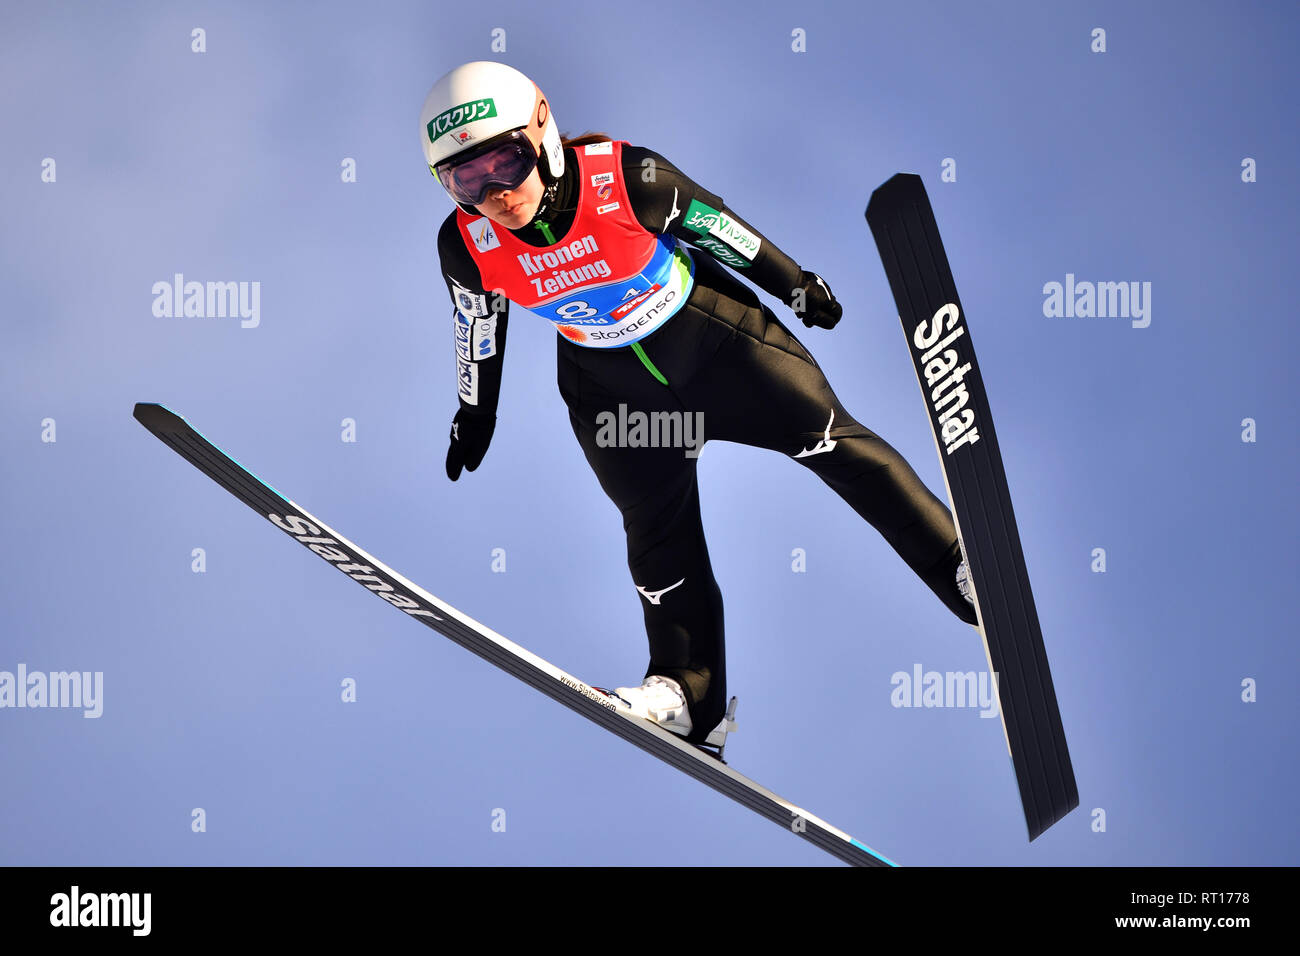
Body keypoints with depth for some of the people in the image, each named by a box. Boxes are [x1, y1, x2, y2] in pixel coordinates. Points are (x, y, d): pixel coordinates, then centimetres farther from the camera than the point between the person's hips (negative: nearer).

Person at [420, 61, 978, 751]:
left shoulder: (627, 179, -31)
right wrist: (476, 415, 13)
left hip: (712, 336, -2)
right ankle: (687, 696, 16)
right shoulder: (468, 247, -22)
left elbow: (717, 226, -14)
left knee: (832, 442, 0)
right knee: (659, 534, 5)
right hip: (611, 389, 2)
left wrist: (796, 284, -1)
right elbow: (478, 323, 0)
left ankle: (964, 568, 13)